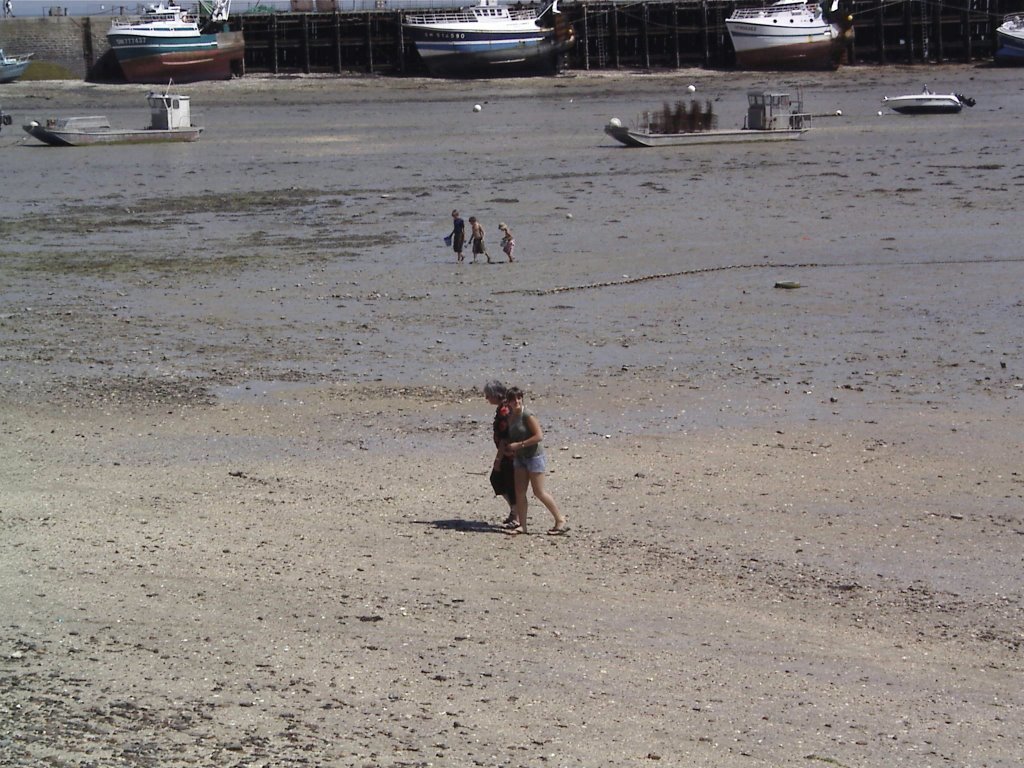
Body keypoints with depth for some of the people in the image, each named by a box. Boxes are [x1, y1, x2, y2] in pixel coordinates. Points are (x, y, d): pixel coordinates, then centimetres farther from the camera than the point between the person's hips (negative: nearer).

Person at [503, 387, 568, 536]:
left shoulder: (527, 416, -18)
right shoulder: (510, 416, 6)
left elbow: (539, 436, -22)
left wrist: (519, 445, -21)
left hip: (534, 456, -8)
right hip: (520, 457, 8)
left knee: (539, 492, -5)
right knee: (519, 492, 3)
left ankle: (561, 520, 6)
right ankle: (522, 525, 8)